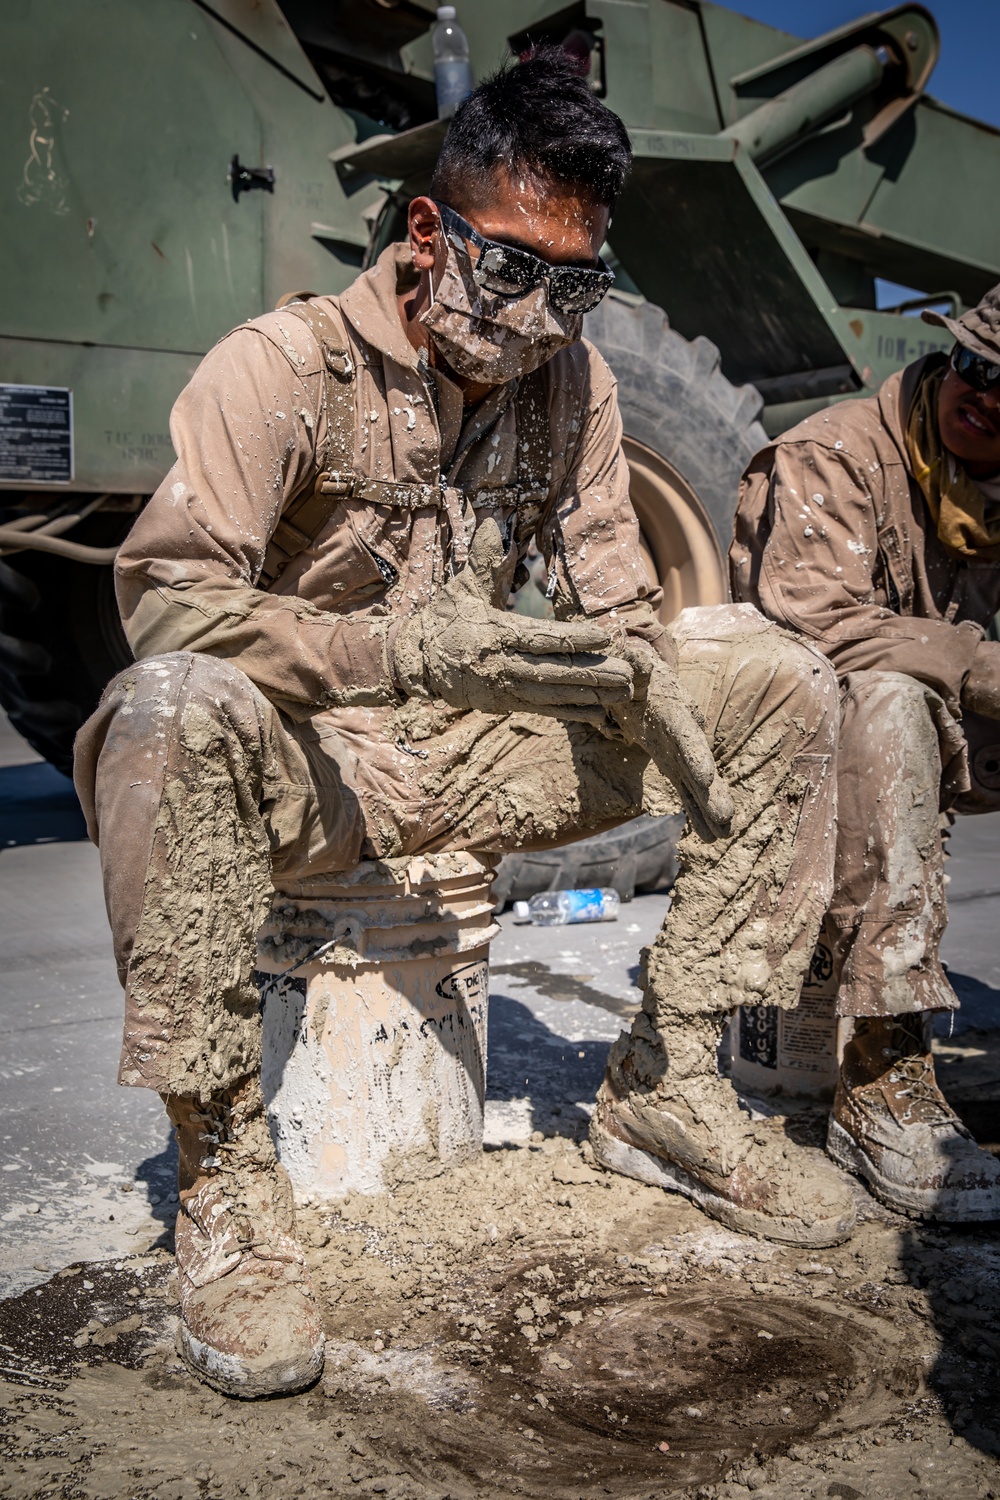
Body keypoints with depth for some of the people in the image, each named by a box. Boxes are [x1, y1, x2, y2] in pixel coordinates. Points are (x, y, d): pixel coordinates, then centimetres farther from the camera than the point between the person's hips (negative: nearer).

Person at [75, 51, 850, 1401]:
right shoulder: (283, 366, -13)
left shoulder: (569, 378, 4)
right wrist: (399, 650, -38)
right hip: (306, 770, -5)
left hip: (479, 757, 6)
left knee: (781, 678, -4)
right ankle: (226, 1176, -26)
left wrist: (663, 692, -19)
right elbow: (164, 594, -24)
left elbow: (611, 600, 6)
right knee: (175, 715, -40)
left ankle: (663, 1087, -2)